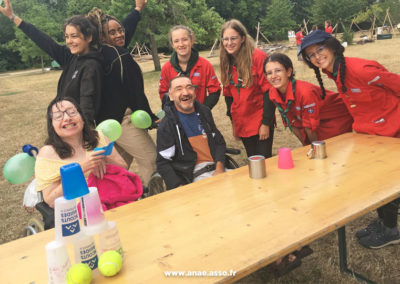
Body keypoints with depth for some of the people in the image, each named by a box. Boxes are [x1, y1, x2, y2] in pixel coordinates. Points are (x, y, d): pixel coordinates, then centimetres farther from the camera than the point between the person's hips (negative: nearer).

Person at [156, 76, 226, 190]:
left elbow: (219, 142, 20)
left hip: (216, 168, 5)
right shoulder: (166, 125, -2)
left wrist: (219, 166, 1)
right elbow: (163, 163, -4)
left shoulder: (204, 112, 14)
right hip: (194, 175, -5)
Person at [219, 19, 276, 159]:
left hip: (261, 122, -5)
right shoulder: (226, 62, 5)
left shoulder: (258, 57, -12)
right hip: (242, 124, 5)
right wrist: (233, 121, 11)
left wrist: (266, 123, -16)